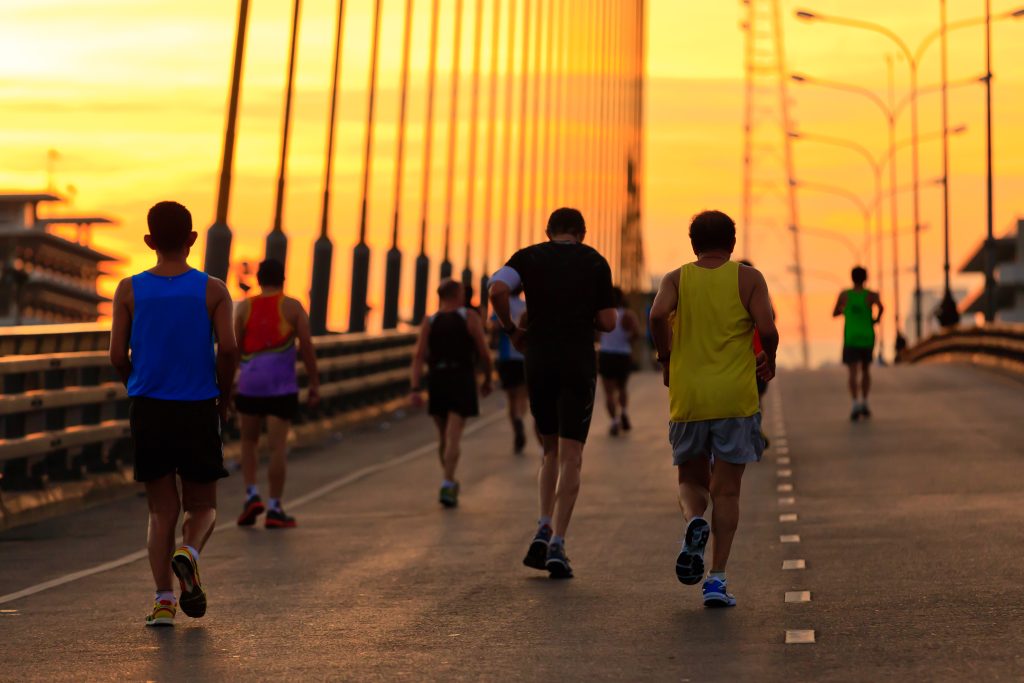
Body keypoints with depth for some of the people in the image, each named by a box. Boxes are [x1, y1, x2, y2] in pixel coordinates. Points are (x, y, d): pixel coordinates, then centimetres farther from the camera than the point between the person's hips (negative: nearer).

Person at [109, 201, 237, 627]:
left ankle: (163, 600, 1)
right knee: (202, 506, 12)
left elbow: (118, 356, -3)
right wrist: (224, 397, 4)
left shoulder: (129, 291, 1)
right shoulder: (212, 291, -2)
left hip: (148, 411, 1)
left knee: (162, 509, 10)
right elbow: (228, 348, -12)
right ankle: (188, 554, -20)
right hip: (198, 412, -1)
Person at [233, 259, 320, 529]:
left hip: (250, 383, 2)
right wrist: (314, 384, 5)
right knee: (278, 446, -1)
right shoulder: (293, 307, 4)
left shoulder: (244, 307, 6)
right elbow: (307, 348, -1)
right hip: (281, 385, -2)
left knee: (248, 442, 18)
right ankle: (274, 509, -1)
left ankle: (252, 495, 5)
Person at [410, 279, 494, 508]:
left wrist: (415, 389, -7)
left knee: (444, 437, 17)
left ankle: (451, 482, 30)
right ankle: (447, 484, -23)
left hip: (436, 381, 3)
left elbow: (418, 357, -3)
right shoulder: (470, 317, 0)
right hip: (462, 381, -3)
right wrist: (487, 380, 13)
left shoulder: (429, 322, 7)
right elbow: (484, 353, -1)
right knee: (453, 438, -10)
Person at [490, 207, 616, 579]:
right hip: (579, 364, -2)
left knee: (551, 451, 18)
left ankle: (543, 530, 3)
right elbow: (607, 323, 3)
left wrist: (510, 328, 3)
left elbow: (497, 289, -12)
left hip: (539, 363, 2)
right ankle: (557, 546, -12)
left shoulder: (528, 256, 8)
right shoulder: (596, 262, 7)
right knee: (570, 457, -2)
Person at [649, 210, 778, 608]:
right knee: (726, 489, 4)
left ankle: (694, 521, -16)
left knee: (691, 480, 17)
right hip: (735, 396, -1)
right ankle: (717, 579, -3)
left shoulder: (676, 279, 5)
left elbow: (658, 314, -14)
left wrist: (666, 358, 1)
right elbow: (766, 328, -10)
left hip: (687, 396, 1)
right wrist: (769, 361, 10)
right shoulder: (748, 278, 3)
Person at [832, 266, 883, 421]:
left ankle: (856, 404, -28)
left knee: (853, 372, -9)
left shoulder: (844, 294, 2)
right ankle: (864, 404, 22)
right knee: (865, 370, 21)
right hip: (867, 337, 1)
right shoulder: (871, 295, -2)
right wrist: (877, 319, 0)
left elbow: (834, 314, 12)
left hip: (851, 338, -1)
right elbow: (880, 306, -19)